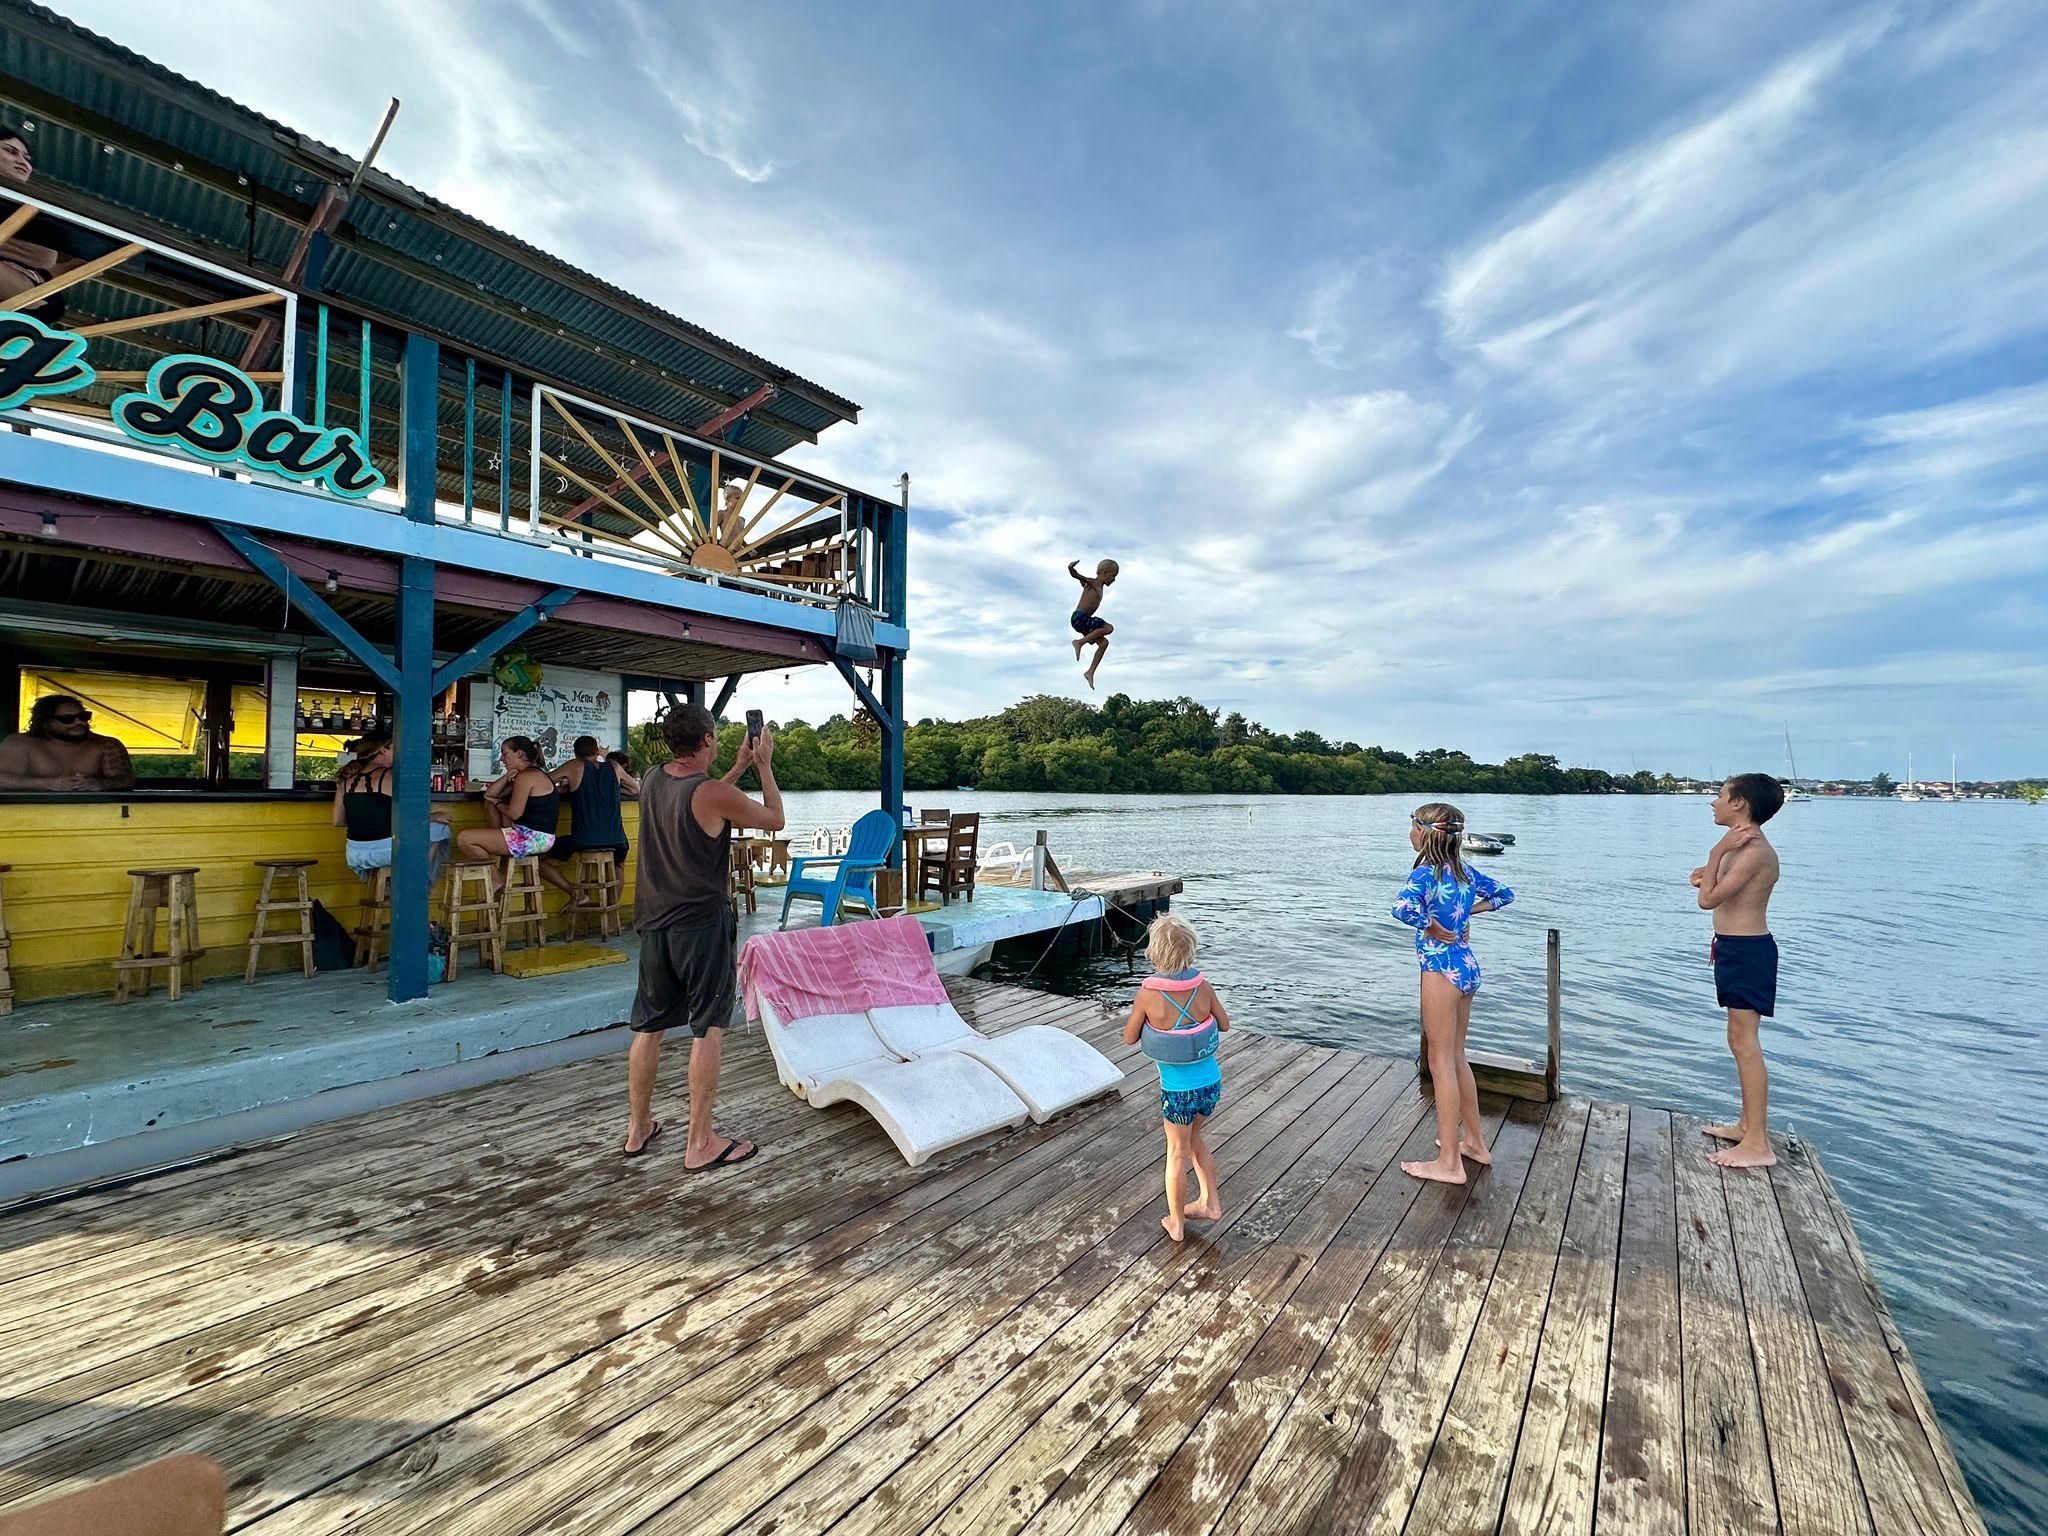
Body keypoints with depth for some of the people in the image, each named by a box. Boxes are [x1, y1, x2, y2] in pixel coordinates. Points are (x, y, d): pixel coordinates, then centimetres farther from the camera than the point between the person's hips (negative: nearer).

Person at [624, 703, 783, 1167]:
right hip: (702, 925, -7)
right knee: (708, 1029, 3)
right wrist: (764, 765, 6)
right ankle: (701, 1143, 11)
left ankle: (637, 1129, 32)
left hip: (654, 924, 7)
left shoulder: (652, 780, 3)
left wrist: (738, 768, 22)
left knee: (648, 1026, 17)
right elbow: (775, 819, -4)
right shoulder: (714, 794, -18)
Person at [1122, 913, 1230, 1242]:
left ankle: (1176, 1223, 36)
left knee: (1177, 1152, 19)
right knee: (1193, 1137, 31)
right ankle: (1211, 1202, 38)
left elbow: (1129, 1038, -6)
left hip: (1177, 1091, -3)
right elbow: (1224, 1024, 5)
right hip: (1211, 1083, 3)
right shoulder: (1203, 987, -12)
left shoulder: (1147, 995, -20)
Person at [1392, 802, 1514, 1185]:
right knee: (1456, 1057, 20)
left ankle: (1449, 1163, 8)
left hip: (1442, 969, -8)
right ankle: (1475, 1142, 32)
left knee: (1441, 1062, 0)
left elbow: (1403, 907, -35)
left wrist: (1432, 928, -18)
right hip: (1467, 965, 8)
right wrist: (1467, 913, 13)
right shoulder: (1464, 870, 7)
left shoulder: (1426, 872, -16)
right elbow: (1503, 893, 24)